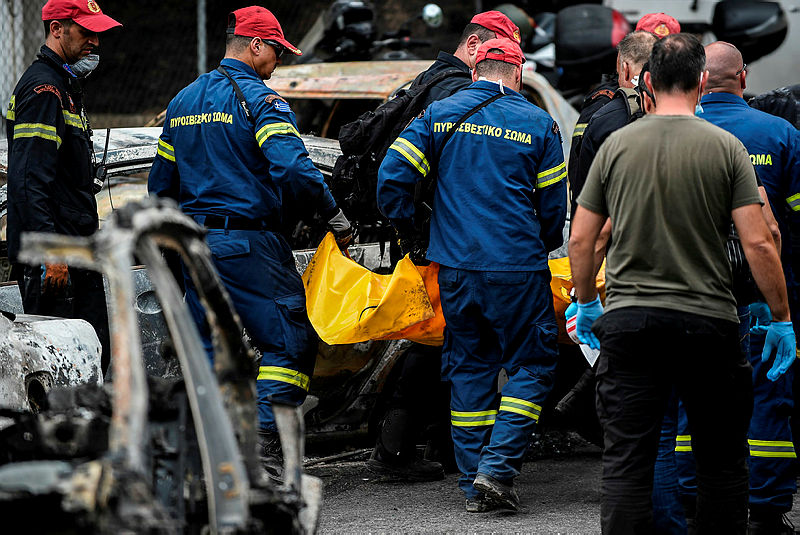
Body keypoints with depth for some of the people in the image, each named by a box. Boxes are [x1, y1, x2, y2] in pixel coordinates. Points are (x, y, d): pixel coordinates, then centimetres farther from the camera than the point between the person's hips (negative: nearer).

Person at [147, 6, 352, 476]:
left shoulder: (182, 102, 15)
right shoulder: (259, 99, -9)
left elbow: (161, 185, 20)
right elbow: (293, 168, -23)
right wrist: (335, 215, -12)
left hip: (196, 241, 8)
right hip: (248, 242, -8)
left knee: (212, 348, 12)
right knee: (290, 341, -2)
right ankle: (268, 441, -12)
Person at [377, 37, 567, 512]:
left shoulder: (439, 115, 5)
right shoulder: (538, 125, -1)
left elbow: (393, 176, -1)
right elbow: (554, 207, 4)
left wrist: (409, 231, 14)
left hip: (456, 266, 3)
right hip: (518, 268, -3)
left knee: (468, 368, 12)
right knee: (531, 365, 6)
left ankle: (474, 485, 13)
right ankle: (498, 468, -9)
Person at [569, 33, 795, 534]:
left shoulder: (615, 146, 3)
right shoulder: (726, 148, -3)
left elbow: (581, 240, 6)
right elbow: (758, 243, -8)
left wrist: (587, 304, 21)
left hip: (628, 322, 2)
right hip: (708, 322, -1)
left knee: (627, 461, 1)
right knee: (722, 460, 11)